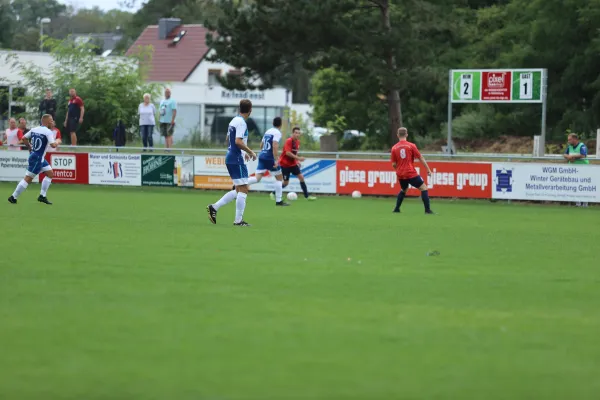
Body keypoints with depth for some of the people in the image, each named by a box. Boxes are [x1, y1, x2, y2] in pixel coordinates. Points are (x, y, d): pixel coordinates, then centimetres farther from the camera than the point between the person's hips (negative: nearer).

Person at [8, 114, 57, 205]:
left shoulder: (34, 129, 7)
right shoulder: (48, 132, -16)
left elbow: (23, 138, 11)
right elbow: (53, 145, -24)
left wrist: (30, 147, 22)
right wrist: (57, 142, -3)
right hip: (37, 158, -9)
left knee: (50, 173, 14)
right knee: (28, 178, -5)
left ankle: (42, 196, 14)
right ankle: (13, 197, 0)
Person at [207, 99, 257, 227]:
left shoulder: (234, 120, 13)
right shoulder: (241, 123, -15)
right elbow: (238, 141, -24)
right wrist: (250, 152, -13)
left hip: (231, 158, 10)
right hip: (237, 160, -10)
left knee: (239, 190, 14)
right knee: (243, 189, -6)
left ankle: (214, 207, 11)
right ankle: (238, 220, -6)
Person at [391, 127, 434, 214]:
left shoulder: (394, 148, 3)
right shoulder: (411, 146, -5)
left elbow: (393, 164, 6)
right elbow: (421, 158, -5)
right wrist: (428, 169, 2)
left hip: (400, 174, 5)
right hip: (411, 173, -5)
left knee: (403, 190, 29)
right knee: (424, 188, 1)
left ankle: (396, 209, 25)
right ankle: (427, 210, -9)